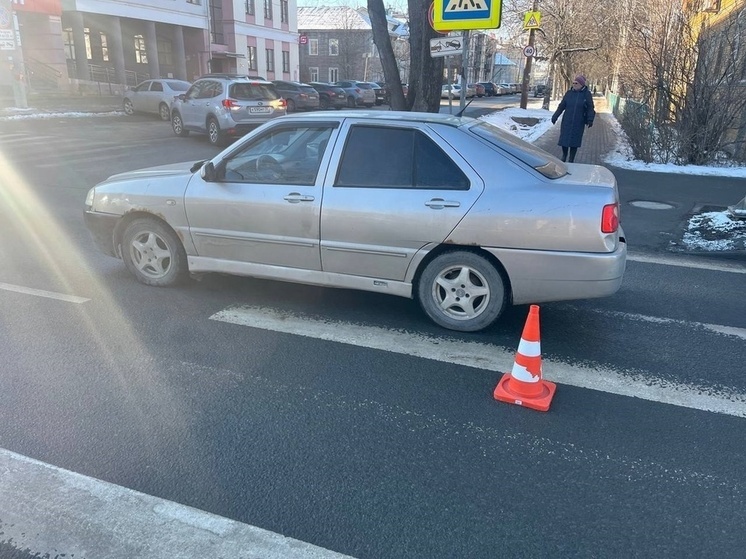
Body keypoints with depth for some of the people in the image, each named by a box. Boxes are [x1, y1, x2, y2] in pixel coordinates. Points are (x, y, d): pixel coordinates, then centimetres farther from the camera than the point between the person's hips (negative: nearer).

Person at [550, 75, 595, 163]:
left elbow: (590, 108, -1)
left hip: (579, 123, -2)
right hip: (566, 122, 2)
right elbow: (561, 106, 6)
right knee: (564, 139, 3)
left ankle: (571, 160, 13)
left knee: (574, 142, 1)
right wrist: (555, 116, -1)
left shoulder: (587, 94, -1)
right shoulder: (569, 93, 5)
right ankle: (564, 156, 27)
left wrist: (590, 119, -11)